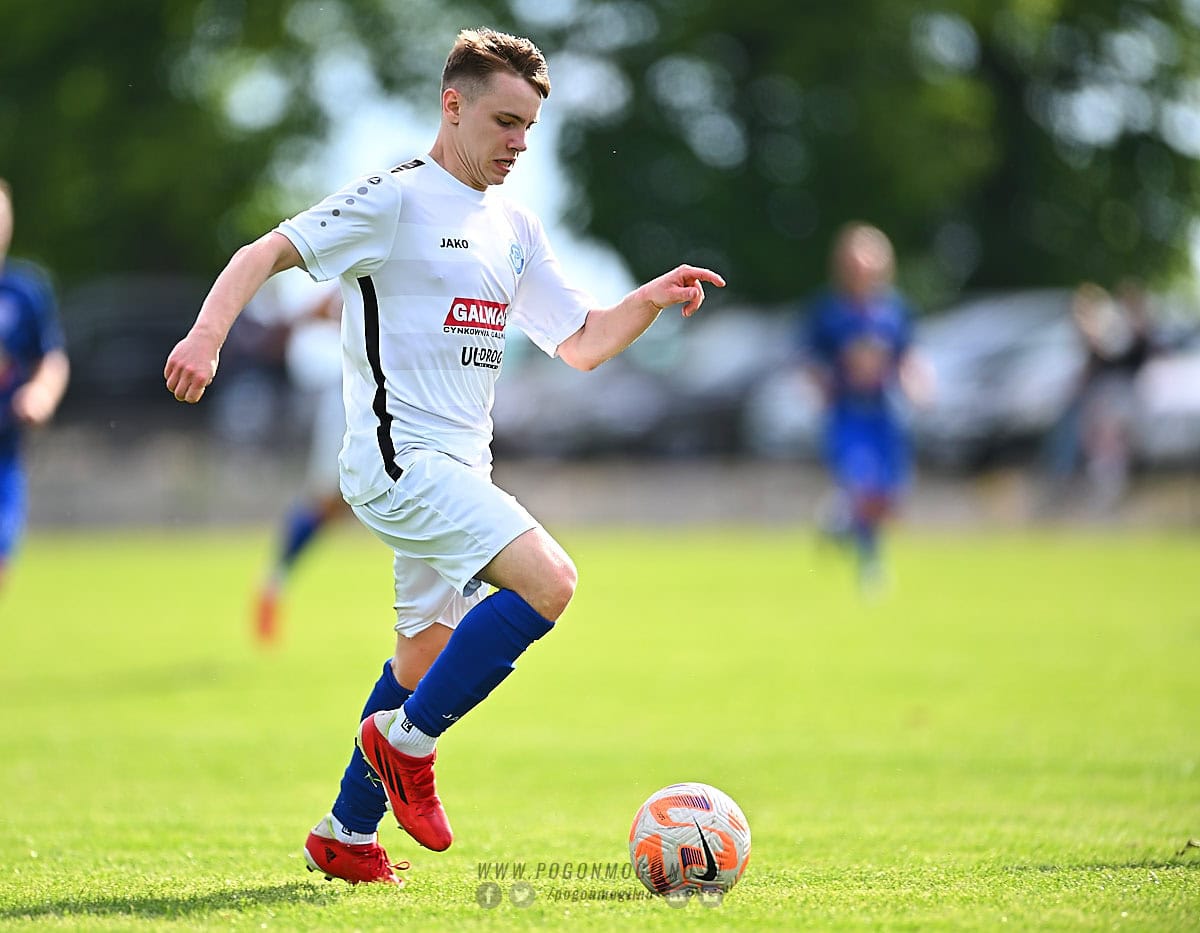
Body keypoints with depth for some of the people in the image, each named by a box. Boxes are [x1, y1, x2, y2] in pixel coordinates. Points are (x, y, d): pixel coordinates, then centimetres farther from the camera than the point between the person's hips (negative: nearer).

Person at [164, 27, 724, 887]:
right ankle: (407, 741, -9)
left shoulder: (515, 229, 17)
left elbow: (582, 345, 21)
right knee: (548, 581, -22)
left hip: (456, 471, 9)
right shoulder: (396, 200, -7)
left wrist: (650, 300, 3)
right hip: (399, 456, -9)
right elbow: (265, 253, -10)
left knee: (429, 654, 14)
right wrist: (208, 333, -27)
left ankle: (347, 836, 26)